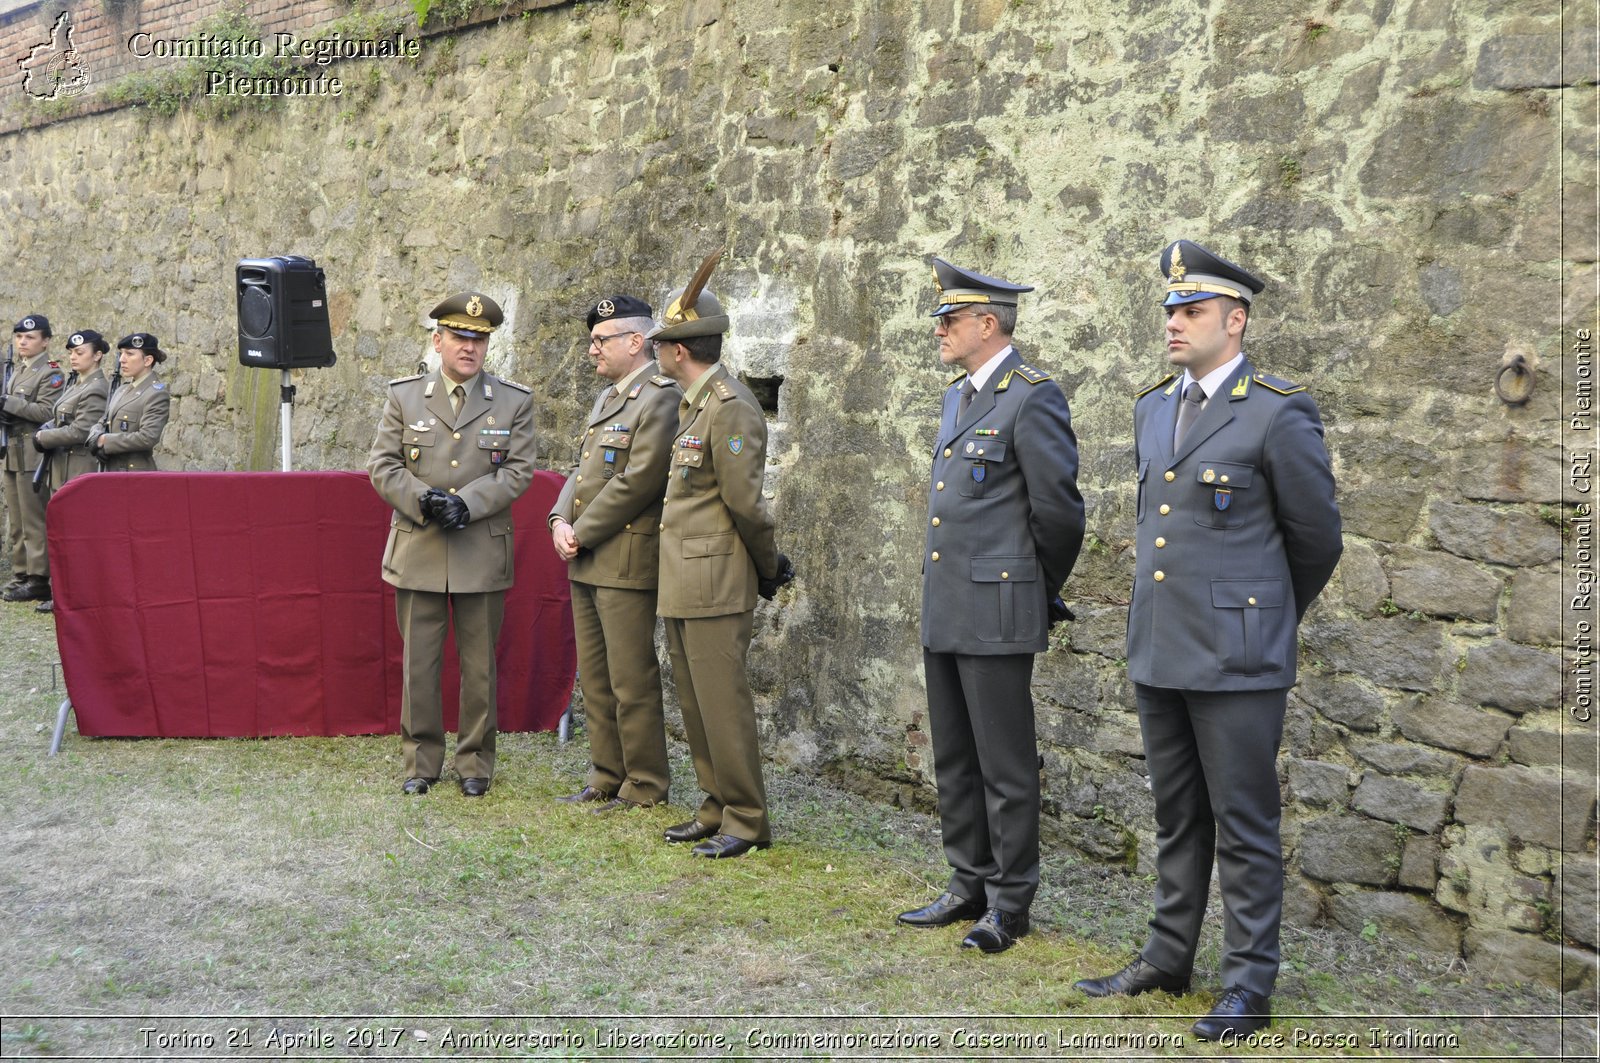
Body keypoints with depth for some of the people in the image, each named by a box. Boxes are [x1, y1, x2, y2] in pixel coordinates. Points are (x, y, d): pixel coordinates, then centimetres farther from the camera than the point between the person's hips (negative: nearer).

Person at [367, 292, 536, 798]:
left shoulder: (514, 402, 4)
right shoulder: (404, 396, 6)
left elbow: (517, 472, -3)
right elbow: (382, 465, 2)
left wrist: (467, 504, -16)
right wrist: (422, 501, -15)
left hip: (482, 555, 0)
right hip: (418, 552, 1)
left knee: (479, 665, 7)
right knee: (419, 663, 6)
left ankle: (475, 763, 19)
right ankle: (421, 762, 18)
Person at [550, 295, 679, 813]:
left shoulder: (661, 399, -12)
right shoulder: (606, 398, 19)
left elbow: (637, 482, -19)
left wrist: (581, 534, -13)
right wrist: (561, 521, 1)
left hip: (627, 561, -9)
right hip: (588, 562, 9)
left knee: (632, 679, -3)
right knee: (595, 677, 14)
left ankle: (644, 786, 8)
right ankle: (606, 777, 24)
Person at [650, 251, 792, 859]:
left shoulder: (730, 408, -17)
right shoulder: (694, 403, 15)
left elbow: (745, 501, -16)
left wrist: (768, 568, -4)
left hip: (715, 584, -10)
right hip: (683, 583, 10)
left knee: (722, 702, -4)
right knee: (694, 703, 14)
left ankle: (746, 821, 5)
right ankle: (717, 810, 24)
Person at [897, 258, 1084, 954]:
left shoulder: (1033, 398, -13)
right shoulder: (958, 397, 16)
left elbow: (1058, 510, -12)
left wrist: (1044, 593, 0)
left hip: (996, 615, -9)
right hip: (944, 611, 9)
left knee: (1005, 766, 2)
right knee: (954, 762, 15)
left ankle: (1010, 902, 13)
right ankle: (969, 887, 27)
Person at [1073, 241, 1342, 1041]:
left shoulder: (1278, 415, -10)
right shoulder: (1152, 409, 11)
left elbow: (1316, 539, -1)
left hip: (1237, 659, -6)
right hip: (1158, 651, 7)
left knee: (1243, 827, 2)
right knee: (1175, 819, 17)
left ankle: (1249, 986, 13)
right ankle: (1166, 959, 29)